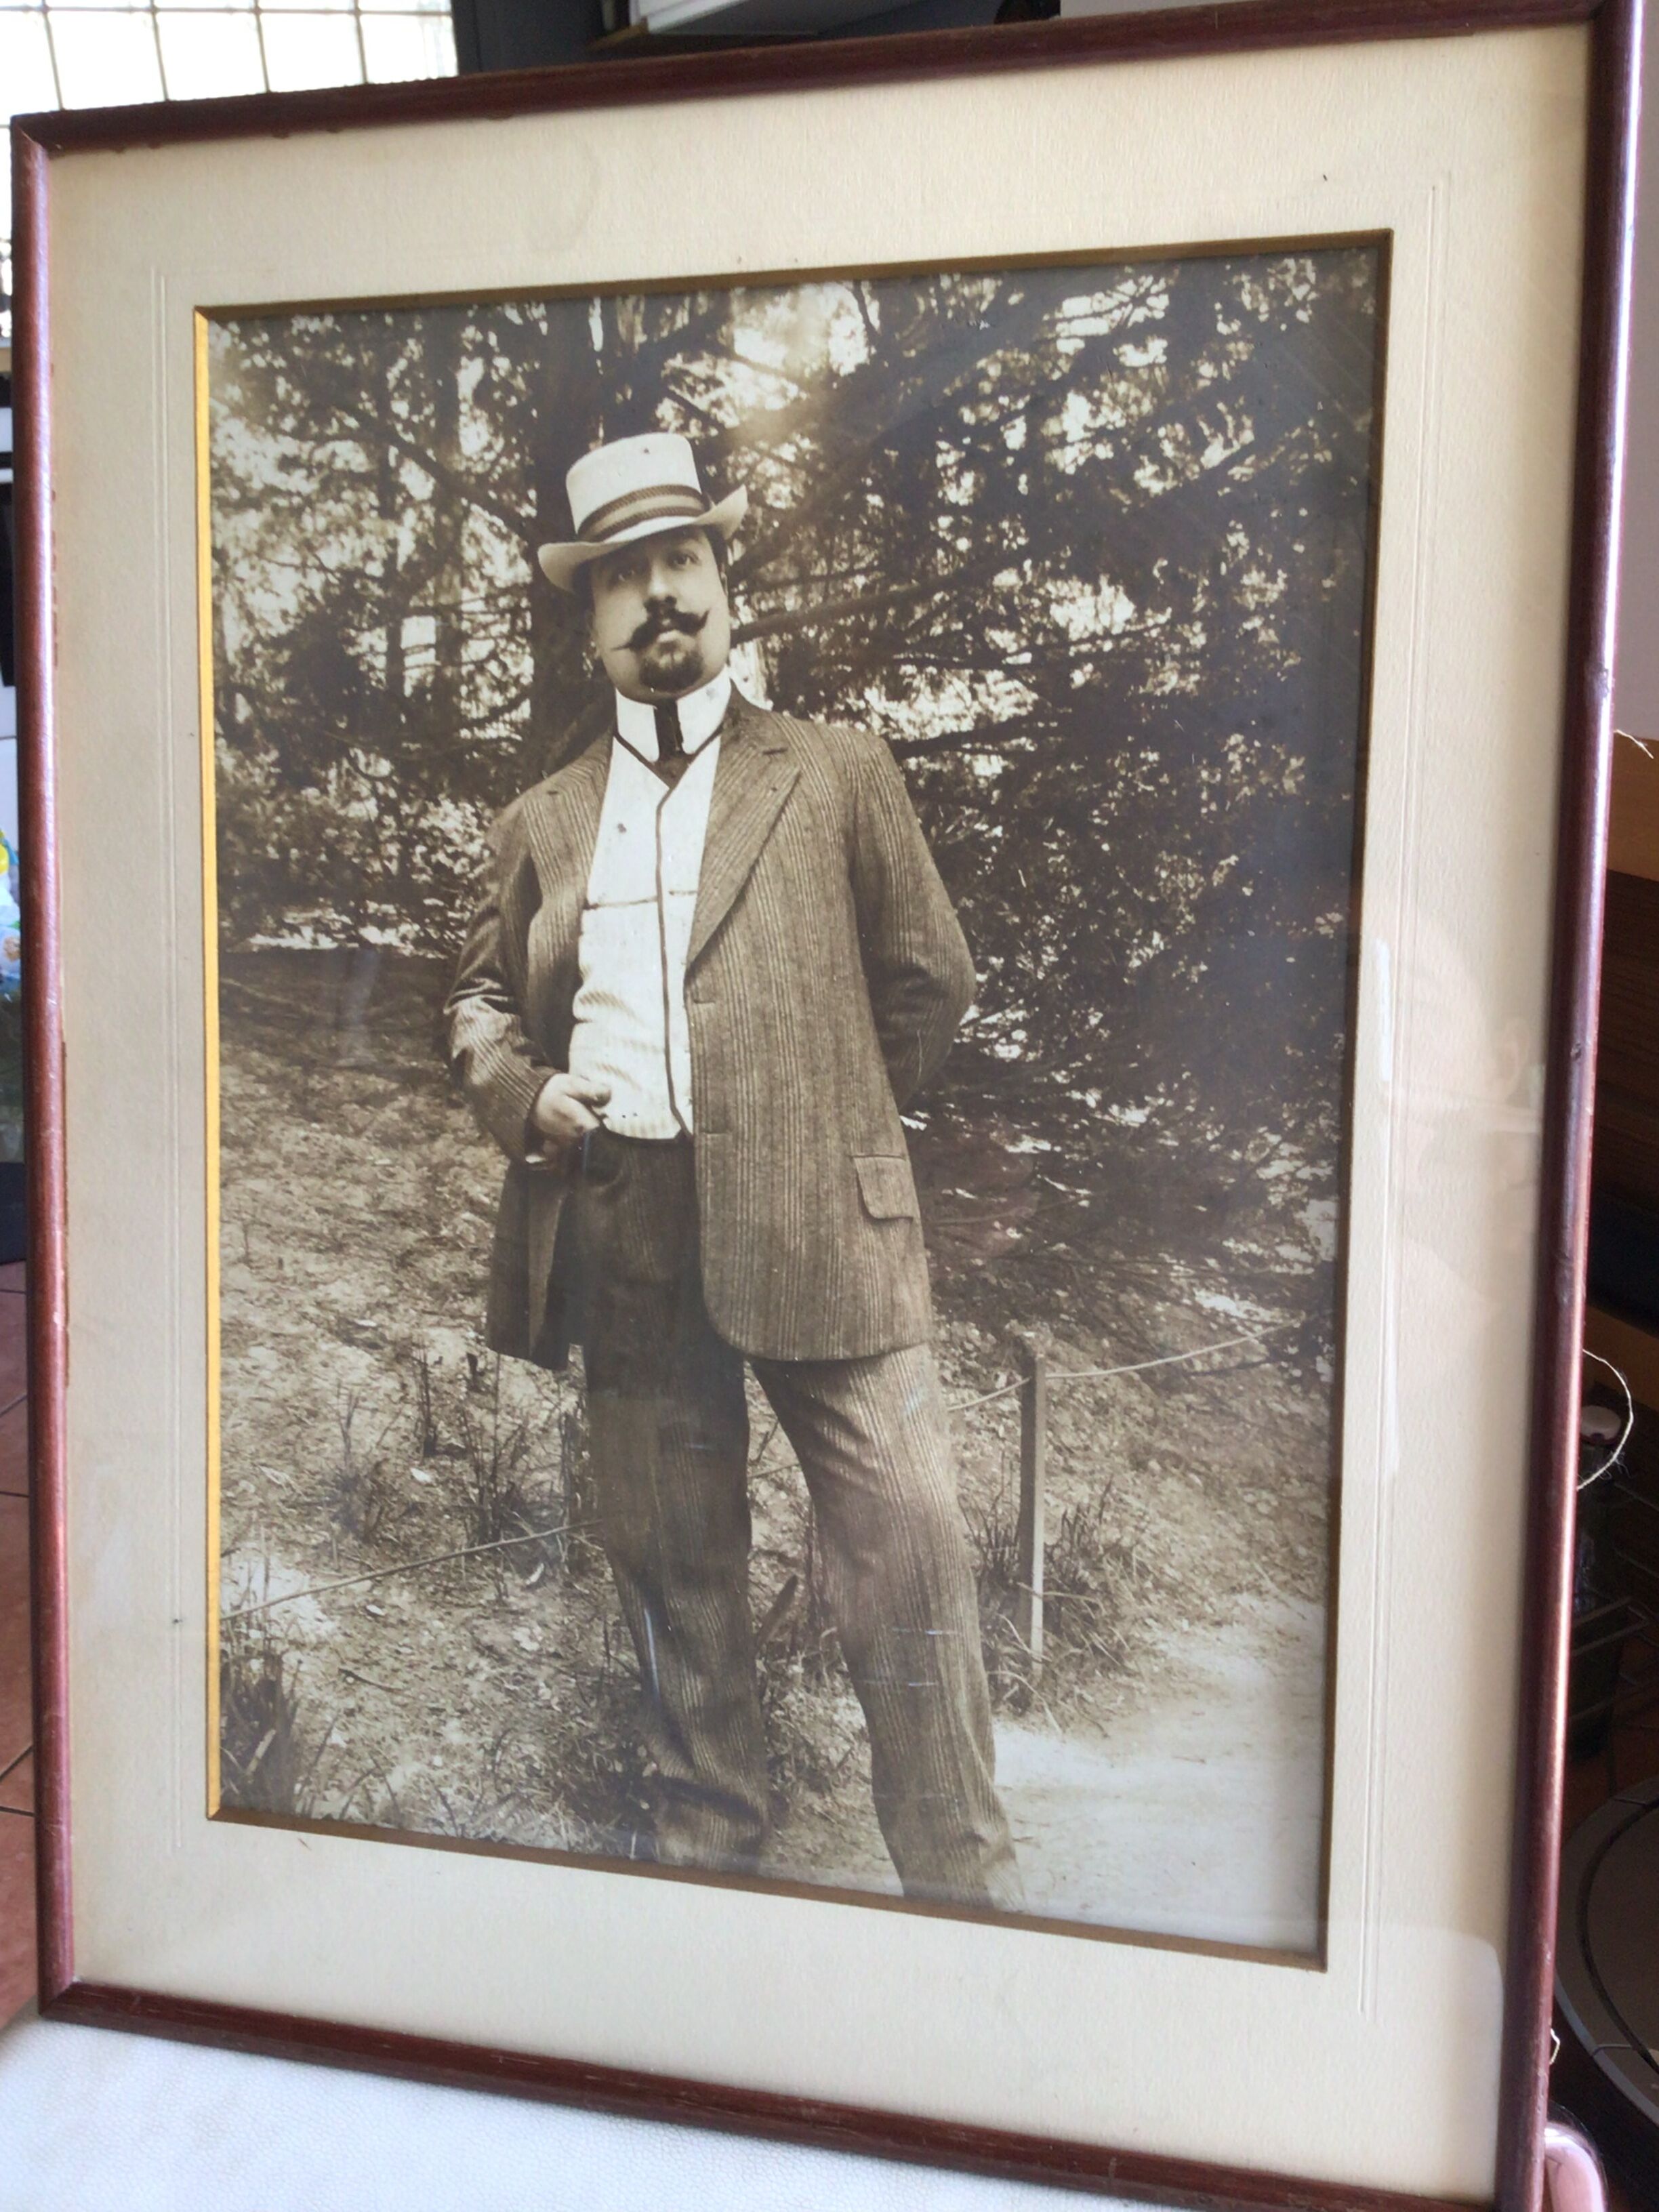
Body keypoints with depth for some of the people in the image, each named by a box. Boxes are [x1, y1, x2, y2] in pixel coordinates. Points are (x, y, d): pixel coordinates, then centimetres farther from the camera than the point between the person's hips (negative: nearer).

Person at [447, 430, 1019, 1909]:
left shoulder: (838, 774, 8)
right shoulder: (543, 820, 16)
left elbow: (929, 981, 10)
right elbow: (480, 998, 21)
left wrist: (823, 1123, 9)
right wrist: (525, 1095, 1)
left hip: (817, 1223, -3)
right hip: (622, 1233, 3)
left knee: (910, 1550, -5)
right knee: (670, 1569, 13)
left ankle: (964, 1880, 13)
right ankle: (709, 1851, 33)